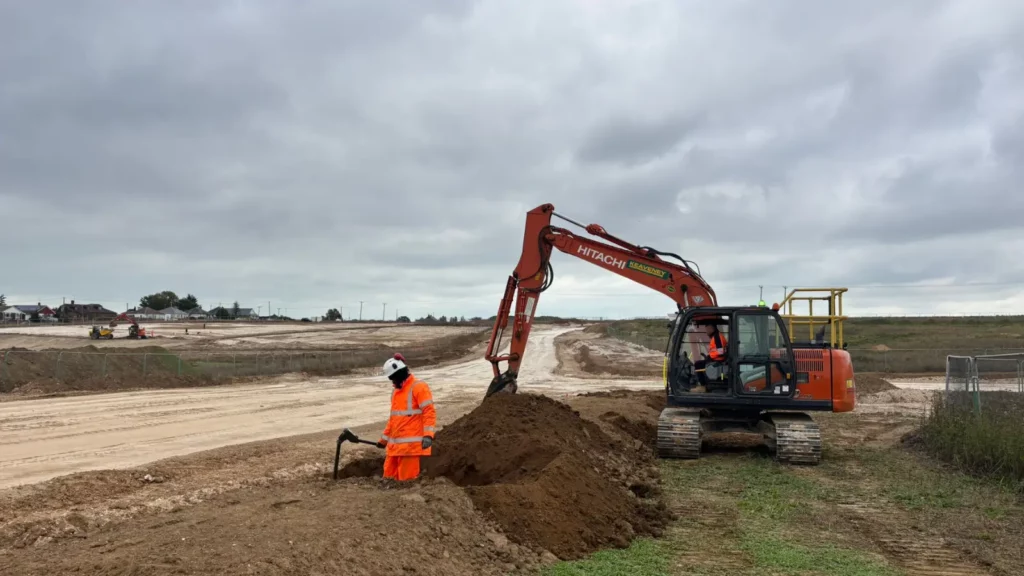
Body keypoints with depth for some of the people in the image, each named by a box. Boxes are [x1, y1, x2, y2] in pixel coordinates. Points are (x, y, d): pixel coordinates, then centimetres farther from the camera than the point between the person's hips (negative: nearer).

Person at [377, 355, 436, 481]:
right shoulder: (396, 390, 19)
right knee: (389, 476, 11)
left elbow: (429, 412, -15)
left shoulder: (419, 387, -9)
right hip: (395, 443, 9)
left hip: (411, 443, -9)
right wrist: (384, 438, 28)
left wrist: (428, 435, -25)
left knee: (407, 478, -6)